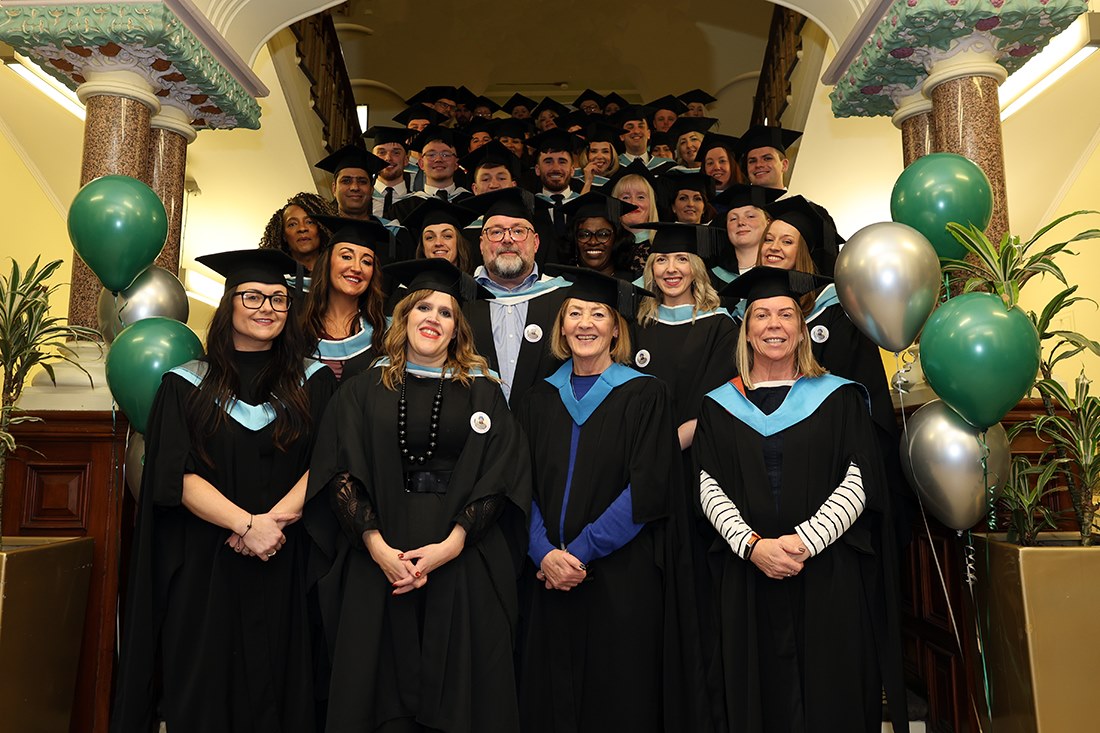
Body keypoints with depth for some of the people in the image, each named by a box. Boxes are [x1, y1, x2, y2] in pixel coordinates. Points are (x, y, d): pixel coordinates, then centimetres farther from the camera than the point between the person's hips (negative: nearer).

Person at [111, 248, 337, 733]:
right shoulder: (186, 385, 4)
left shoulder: (315, 382, 6)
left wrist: (275, 519, -17)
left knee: (276, 694, 7)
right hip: (203, 570, 0)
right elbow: (177, 476, -5)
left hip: (284, 569, 0)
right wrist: (247, 523, -18)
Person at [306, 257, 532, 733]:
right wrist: (377, 546, -13)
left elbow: (500, 477, 0)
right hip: (378, 562, 0)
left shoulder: (482, 393, 7)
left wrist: (451, 544, -12)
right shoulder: (364, 391, 8)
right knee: (381, 688, 8)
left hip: (464, 566, 0)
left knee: (457, 693, 6)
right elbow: (339, 473, 0)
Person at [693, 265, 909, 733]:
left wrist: (804, 541, -16)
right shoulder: (718, 405, 9)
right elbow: (709, 487, 0)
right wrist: (752, 545, -15)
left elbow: (858, 483, -3)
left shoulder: (838, 397, 6)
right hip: (746, 579, 1)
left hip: (829, 579, 0)